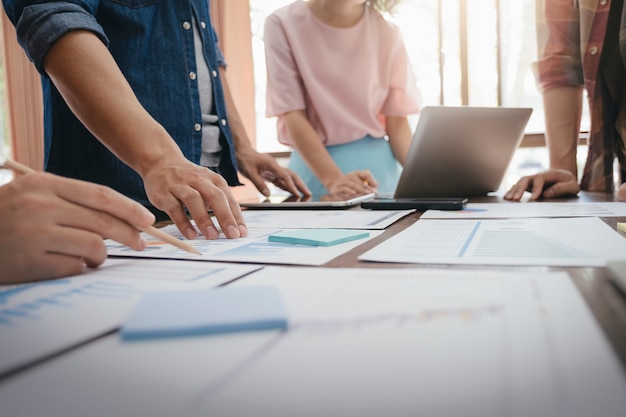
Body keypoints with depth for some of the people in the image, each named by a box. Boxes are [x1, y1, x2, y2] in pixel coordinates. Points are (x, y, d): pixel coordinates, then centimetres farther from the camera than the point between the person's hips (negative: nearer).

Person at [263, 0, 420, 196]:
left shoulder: (387, 33, -4)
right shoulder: (284, 24, -8)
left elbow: (397, 122, -1)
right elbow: (292, 115, -12)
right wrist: (333, 179, -23)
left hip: (378, 168, 2)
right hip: (314, 168, -1)